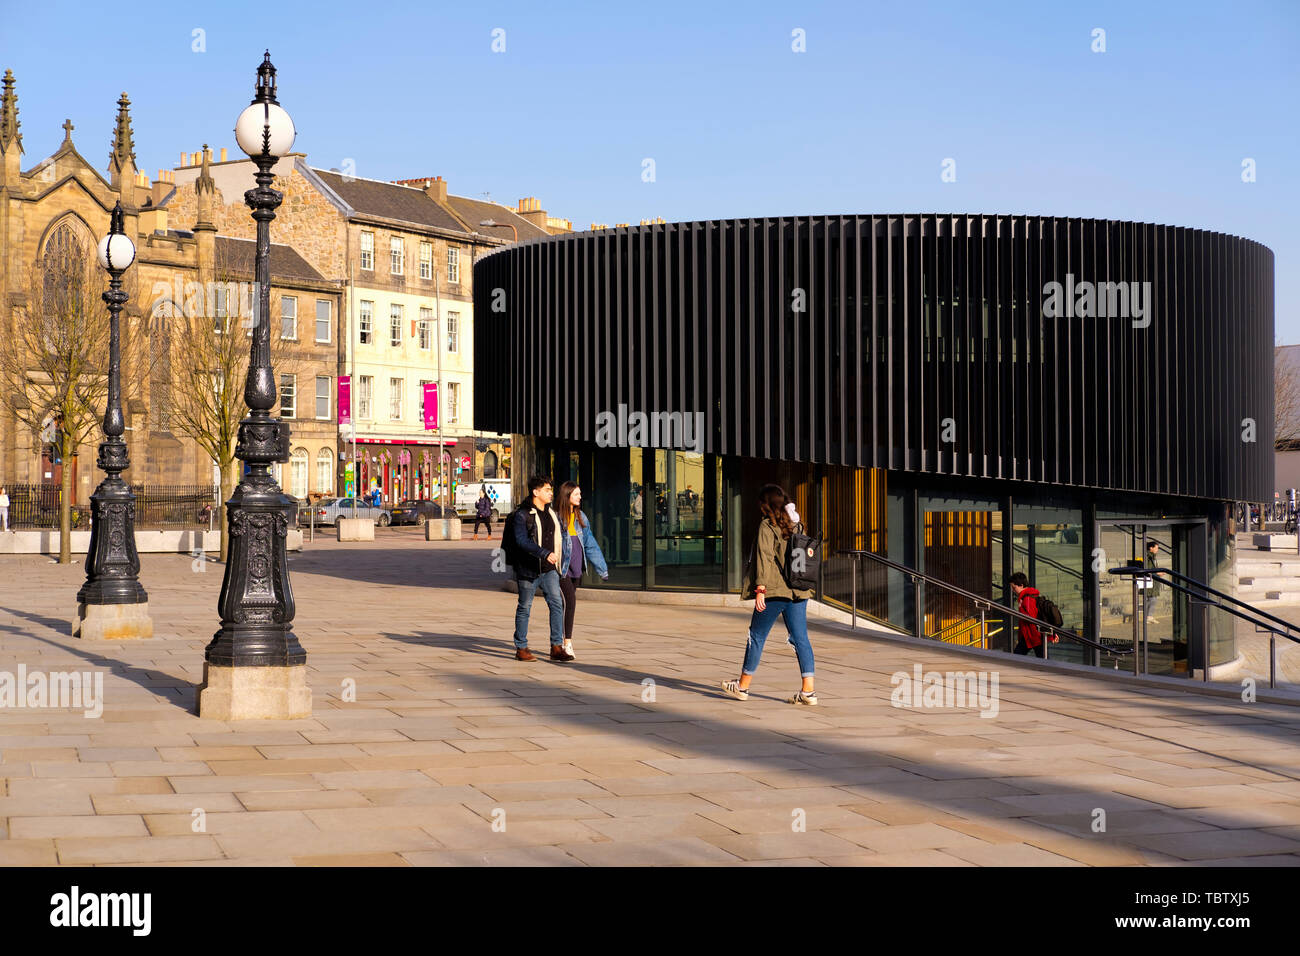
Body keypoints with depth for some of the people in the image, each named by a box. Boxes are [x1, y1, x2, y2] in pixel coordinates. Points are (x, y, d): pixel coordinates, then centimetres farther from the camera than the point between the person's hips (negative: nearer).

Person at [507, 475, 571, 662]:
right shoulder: (522, 515, -11)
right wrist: (544, 553, -31)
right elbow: (521, 541, -23)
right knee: (524, 608, 4)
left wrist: (560, 555, 21)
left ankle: (557, 647, -4)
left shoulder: (552, 513, 12)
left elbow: (560, 533, 27)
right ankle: (521, 648, 14)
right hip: (528, 570, -6)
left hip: (549, 569, 6)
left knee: (557, 604, -6)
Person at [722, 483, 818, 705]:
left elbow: (764, 558, -13)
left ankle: (742, 686, 17)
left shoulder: (767, 526, -7)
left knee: (757, 636, 7)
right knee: (800, 638, 4)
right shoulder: (795, 525, 12)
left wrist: (760, 589, -14)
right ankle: (808, 691, -2)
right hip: (798, 591, 6)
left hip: (774, 591, -6)